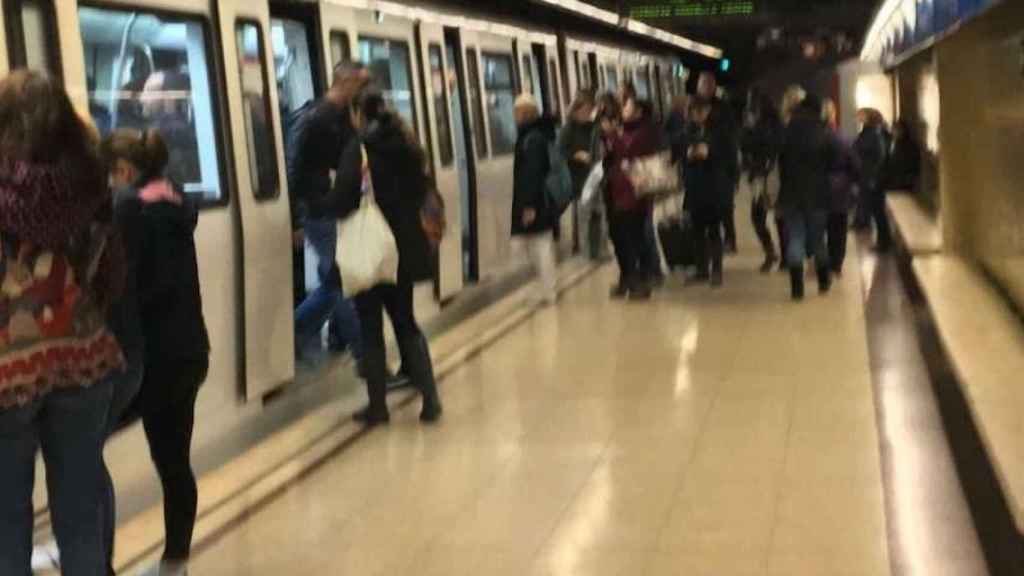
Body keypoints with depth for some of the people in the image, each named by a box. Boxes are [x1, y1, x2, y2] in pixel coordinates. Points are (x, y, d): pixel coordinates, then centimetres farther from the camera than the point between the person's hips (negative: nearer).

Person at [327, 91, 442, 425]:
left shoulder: (359, 149, -13)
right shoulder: (407, 145, 7)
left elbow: (343, 200, -20)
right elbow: (422, 191, 13)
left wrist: (316, 208, -2)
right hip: (405, 247, 6)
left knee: (371, 328, 5)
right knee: (406, 323, 15)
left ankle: (378, 406, 8)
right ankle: (430, 399, 7)